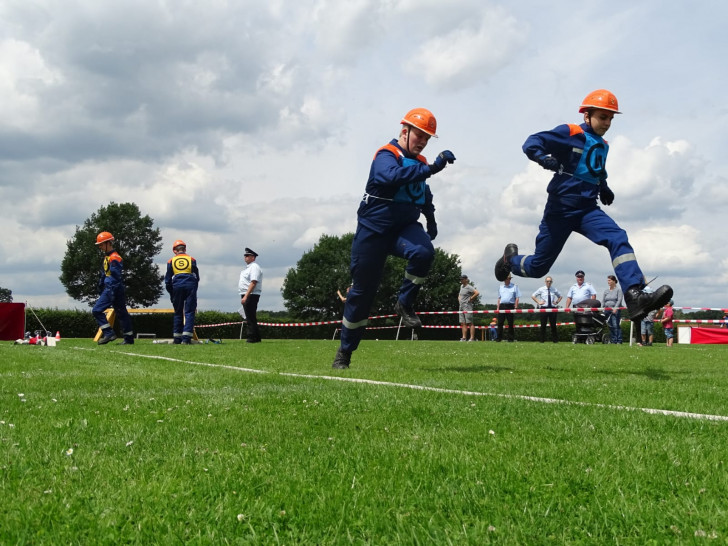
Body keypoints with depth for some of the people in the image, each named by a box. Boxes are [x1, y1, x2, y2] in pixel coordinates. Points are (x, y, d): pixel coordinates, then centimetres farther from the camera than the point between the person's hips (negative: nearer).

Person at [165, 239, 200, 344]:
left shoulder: (171, 261, 10)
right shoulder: (192, 260, 10)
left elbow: (167, 280, 9)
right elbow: (197, 277, 12)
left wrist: (171, 293, 18)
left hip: (177, 286, 1)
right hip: (190, 285, -1)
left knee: (178, 312, 11)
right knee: (189, 312, -1)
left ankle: (177, 339, 10)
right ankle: (186, 338, -12)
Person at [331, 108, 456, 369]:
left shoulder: (419, 162, 9)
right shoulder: (386, 156, -13)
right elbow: (393, 176, -38)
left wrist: (431, 220, 26)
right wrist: (431, 168, -43)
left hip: (404, 227, 5)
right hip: (374, 230, -5)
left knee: (424, 252, -30)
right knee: (362, 292, 0)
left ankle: (404, 305, -9)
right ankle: (344, 352, 14)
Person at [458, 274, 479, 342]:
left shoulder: (469, 287, -11)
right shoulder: (461, 286, 15)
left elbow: (477, 293, -23)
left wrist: (470, 299, -17)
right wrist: (459, 298, 18)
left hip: (467, 306, -9)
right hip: (461, 306, 9)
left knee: (470, 323, -8)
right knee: (463, 323, 6)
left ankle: (472, 338, -9)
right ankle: (464, 337, 8)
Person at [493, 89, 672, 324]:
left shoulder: (602, 145, 16)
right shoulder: (569, 133, -6)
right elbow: (531, 143, -15)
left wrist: (603, 188, 20)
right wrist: (544, 158, -35)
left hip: (588, 210, 5)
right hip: (561, 209, -5)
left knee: (618, 239, -22)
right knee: (538, 266, 3)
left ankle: (635, 296, -34)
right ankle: (511, 257, 38)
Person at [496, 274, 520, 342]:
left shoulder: (514, 286, 3)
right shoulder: (500, 287, 15)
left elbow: (517, 298, 1)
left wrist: (515, 307, -7)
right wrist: (498, 307, 11)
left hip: (510, 306, -3)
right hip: (502, 306, 3)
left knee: (510, 323, 0)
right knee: (500, 323, -1)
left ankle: (510, 339, 5)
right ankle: (499, 338, 2)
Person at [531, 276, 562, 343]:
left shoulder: (554, 290, 6)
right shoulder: (541, 289, 2)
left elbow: (560, 296, 25)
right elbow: (533, 296, 10)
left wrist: (557, 302, 8)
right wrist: (538, 302, 0)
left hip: (552, 308, 1)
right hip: (543, 308, -1)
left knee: (553, 325, 3)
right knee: (543, 325, 1)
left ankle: (555, 339, 9)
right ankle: (542, 339, 8)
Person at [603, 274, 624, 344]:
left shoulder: (618, 290, 3)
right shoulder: (606, 291, 18)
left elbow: (619, 300, -7)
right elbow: (603, 301, 14)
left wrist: (615, 308, -18)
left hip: (615, 310, -5)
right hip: (607, 310, 5)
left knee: (616, 325, -12)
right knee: (610, 326, 3)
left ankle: (619, 341, -11)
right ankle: (612, 340, 7)